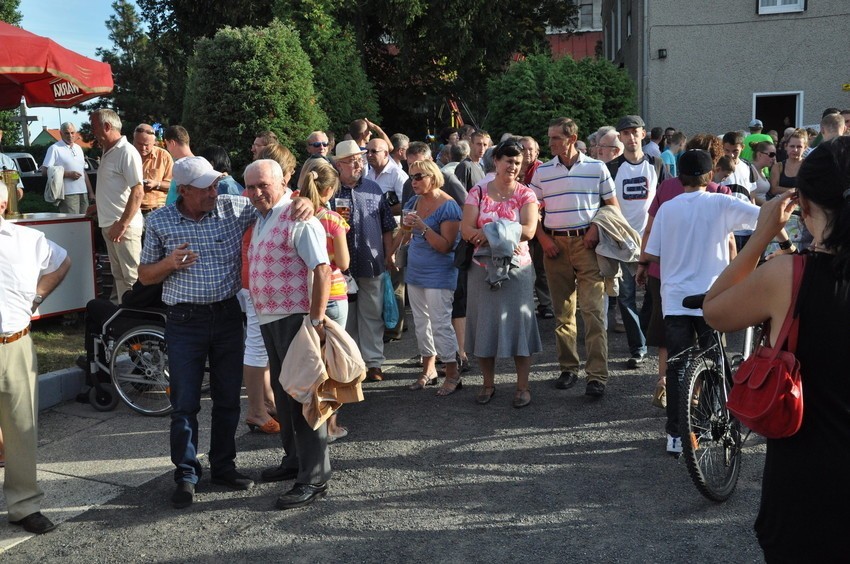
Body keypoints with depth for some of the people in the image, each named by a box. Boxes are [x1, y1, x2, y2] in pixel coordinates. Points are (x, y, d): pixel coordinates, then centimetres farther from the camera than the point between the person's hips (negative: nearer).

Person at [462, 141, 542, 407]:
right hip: (483, 267, 1)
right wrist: (506, 238, -18)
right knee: (484, 322, 8)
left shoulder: (526, 194, 1)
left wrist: (488, 233, -18)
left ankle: (523, 386, 11)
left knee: (518, 322, 1)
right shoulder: (478, 192, 3)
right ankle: (488, 383, 22)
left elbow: (529, 230, -14)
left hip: (516, 268, -1)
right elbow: (466, 230, -8)